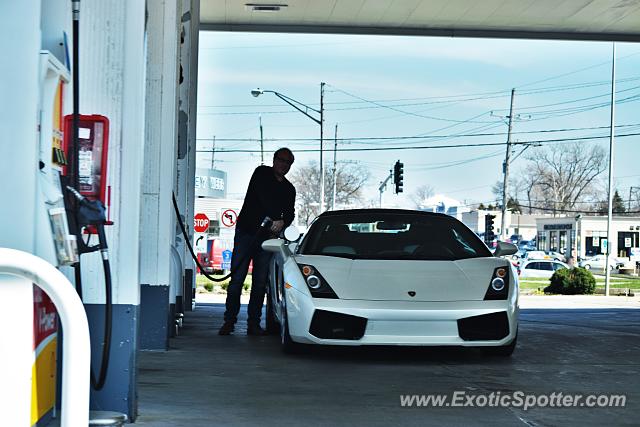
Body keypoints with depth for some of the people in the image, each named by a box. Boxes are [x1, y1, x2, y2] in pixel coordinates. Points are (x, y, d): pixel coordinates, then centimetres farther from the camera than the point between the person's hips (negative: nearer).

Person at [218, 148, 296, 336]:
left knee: (260, 282, 1)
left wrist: (282, 222, -13)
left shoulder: (289, 189, 18)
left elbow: (290, 213, 10)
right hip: (246, 232, -4)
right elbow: (263, 196, -12)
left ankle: (253, 323, 4)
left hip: (267, 237, 4)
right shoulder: (262, 173, 3)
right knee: (237, 279, -6)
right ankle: (229, 321, -3)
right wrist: (274, 219, -20)